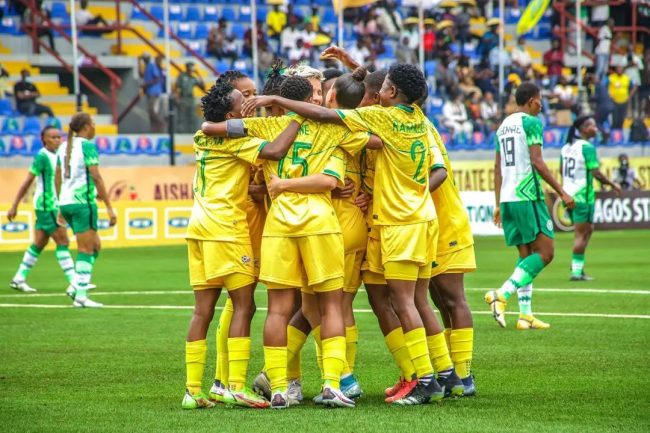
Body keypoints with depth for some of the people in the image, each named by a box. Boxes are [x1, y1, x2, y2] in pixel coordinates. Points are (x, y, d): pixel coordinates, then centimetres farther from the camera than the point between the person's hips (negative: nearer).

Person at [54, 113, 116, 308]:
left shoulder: (64, 147, 13)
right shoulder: (87, 146, -9)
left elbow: (57, 178, 16)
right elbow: (96, 177, -15)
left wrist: (60, 208, 24)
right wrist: (109, 207, -14)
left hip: (66, 203, 8)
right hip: (83, 202, -8)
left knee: (95, 246, 16)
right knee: (86, 249, -3)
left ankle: (75, 286, 8)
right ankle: (81, 295, -4)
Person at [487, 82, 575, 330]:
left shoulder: (504, 125, 18)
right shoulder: (531, 122, -6)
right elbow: (536, 162, -14)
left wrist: (498, 203, 23)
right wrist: (561, 192, -12)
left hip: (507, 198, 9)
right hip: (527, 196, -9)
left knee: (526, 256, 11)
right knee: (544, 253, -7)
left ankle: (525, 315, 5)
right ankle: (502, 295, -20)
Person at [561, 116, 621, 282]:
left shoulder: (566, 147, 10)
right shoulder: (587, 147, -14)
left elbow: (561, 170, 19)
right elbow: (596, 173, -17)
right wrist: (612, 184, -5)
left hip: (568, 193, 8)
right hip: (582, 196, -8)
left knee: (588, 229, 18)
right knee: (581, 234, -1)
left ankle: (577, 267, 14)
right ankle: (576, 271, 0)